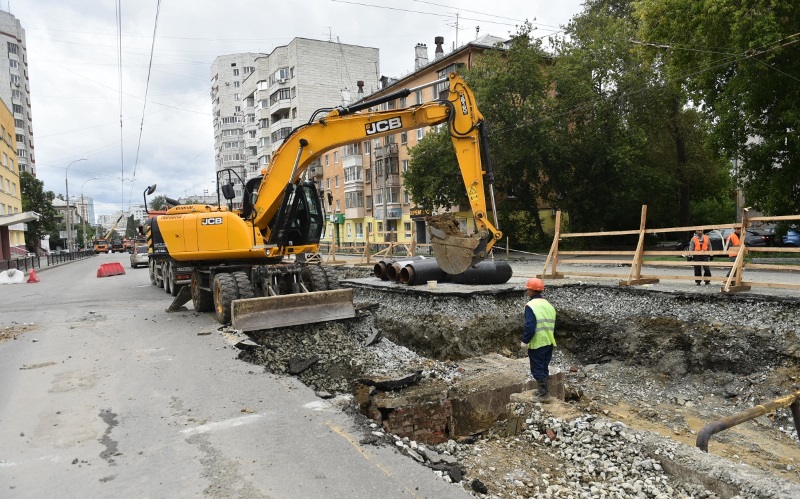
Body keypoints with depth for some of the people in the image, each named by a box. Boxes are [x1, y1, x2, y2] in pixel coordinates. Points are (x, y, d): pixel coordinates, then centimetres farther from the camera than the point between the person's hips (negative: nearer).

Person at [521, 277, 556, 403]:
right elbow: (553, 325, 15)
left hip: (537, 343, -8)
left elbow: (530, 327, -21)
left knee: (537, 369, 1)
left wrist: (525, 341, -10)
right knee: (544, 368, 18)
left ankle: (544, 395, 2)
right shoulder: (549, 305, 10)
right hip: (549, 342, 8)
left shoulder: (530, 306, -16)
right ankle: (543, 390, 27)